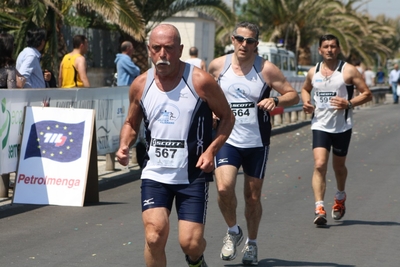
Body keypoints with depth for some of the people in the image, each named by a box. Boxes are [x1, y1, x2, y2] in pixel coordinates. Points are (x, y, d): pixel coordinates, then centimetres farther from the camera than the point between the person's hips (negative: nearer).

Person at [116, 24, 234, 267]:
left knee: (190, 243, -6)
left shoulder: (200, 81, -10)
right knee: (155, 237, -13)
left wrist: (211, 150, -13)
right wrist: (124, 146, -4)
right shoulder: (140, 85, 1)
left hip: (193, 176, -2)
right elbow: (131, 123, 16)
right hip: (155, 174, 2)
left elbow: (227, 117, 1)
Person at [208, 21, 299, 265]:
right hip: (228, 140, 1)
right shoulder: (218, 66, -1)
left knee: (253, 197, 8)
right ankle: (233, 231, 8)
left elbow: (293, 95, -5)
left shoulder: (266, 69, -7)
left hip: (257, 143, 0)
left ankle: (252, 243, 30)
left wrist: (275, 101, -24)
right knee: (224, 188, -19)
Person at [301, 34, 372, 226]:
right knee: (319, 164, -15)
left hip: (342, 126, -1)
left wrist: (349, 104, -20)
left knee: (338, 166, 14)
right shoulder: (313, 72, 6)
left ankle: (340, 197, 43)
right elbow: (305, 89, 26)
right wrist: (306, 102, 4)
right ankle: (319, 208, -20)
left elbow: (367, 94, -4)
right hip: (320, 125, 1)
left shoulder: (348, 71, -4)